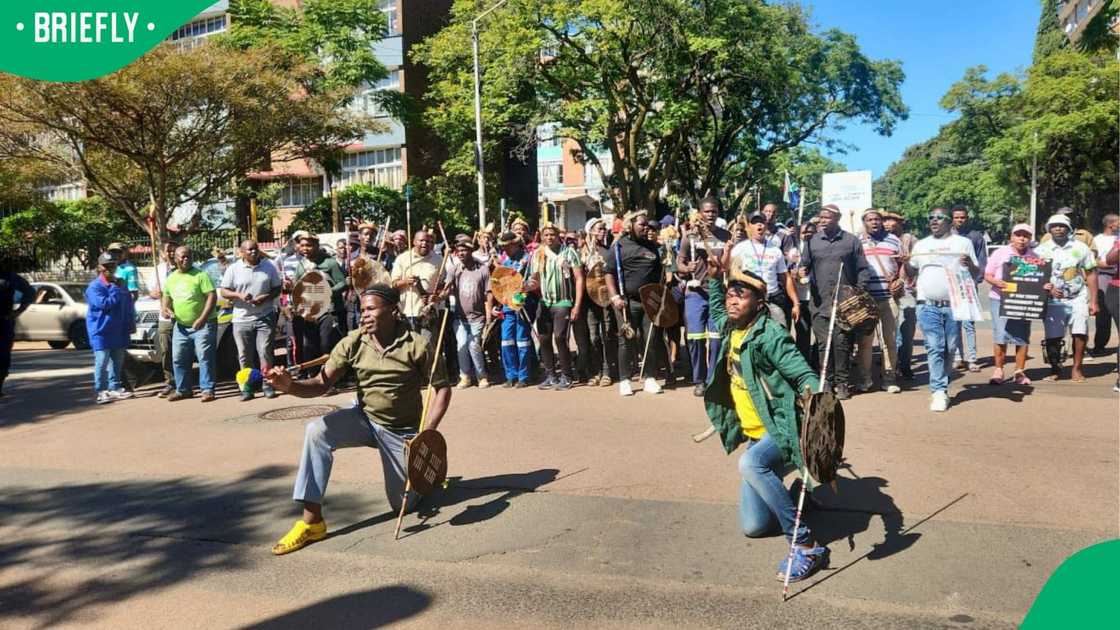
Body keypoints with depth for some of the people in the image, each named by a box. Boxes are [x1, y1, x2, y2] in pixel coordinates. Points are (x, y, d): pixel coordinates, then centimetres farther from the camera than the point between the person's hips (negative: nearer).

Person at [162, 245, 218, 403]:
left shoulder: (200, 275, -7)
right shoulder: (171, 278, 13)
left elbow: (212, 296, -14)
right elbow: (167, 296, 26)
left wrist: (202, 318, -21)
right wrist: (166, 308, 2)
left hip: (202, 325, -6)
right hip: (181, 326, 7)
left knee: (205, 358, -8)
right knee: (178, 359, 11)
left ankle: (207, 390, -3)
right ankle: (183, 389, 23)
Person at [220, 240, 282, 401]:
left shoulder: (268, 267, 5)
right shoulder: (233, 269, 3)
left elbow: (277, 288, 7)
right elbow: (223, 291, 4)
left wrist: (266, 297, -12)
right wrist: (239, 295, -15)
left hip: (265, 317, -1)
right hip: (242, 319, 1)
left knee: (265, 351, -4)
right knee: (245, 355, 4)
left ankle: (267, 385, 6)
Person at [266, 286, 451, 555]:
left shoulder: (417, 345, -20)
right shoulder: (352, 343, -13)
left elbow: (442, 388, -14)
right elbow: (321, 384, -15)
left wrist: (427, 432, -26)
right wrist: (290, 385, -37)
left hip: (402, 431, -2)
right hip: (364, 418, 2)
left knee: (402, 504, 4)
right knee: (317, 432, -28)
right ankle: (312, 521, -19)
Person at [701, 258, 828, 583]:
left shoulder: (769, 333, -17)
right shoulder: (729, 328, 7)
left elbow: (802, 372, -27)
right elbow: (716, 309, 32)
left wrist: (815, 393, -47)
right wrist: (716, 275, 22)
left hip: (783, 427, -8)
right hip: (756, 434, 8)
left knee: (750, 464, -41)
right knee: (753, 526, 7)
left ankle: (806, 545, -29)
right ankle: (790, 496, 37)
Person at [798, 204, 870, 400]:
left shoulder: (851, 241, 6)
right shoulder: (812, 241, 10)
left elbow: (862, 270, 7)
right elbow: (805, 263, 12)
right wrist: (803, 270, -11)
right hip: (820, 302, 1)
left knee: (842, 342, -1)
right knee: (823, 343, 1)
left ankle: (841, 383, 10)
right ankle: (826, 382, 11)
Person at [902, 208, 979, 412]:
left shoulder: (963, 243, 9)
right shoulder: (921, 244, 15)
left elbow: (975, 273, 9)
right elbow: (912, 271, 19)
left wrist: (970, 264, -13)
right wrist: (905, 263, -2)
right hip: (928, 305, 0)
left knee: (950, 348, 5)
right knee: (934, 348, -6)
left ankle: (939, 385, 21)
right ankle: (939, 391, -4)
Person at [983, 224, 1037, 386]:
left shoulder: (1034, 257, 9)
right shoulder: (1000, 253, 3)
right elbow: (987, 275, 3)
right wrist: (997, 282, -17)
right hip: (1000, 299, -2)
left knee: (1022, 337, 3)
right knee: (1000, 336, -5)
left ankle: (1019, 372, 12)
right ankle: (998, 370, 5)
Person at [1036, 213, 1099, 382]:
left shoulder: (1080, 247, 4)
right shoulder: (1041, 250, 3)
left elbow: (1091, 274, 5)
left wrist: (1093, 301, 0)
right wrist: (1049, 289, -15)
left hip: (1078, 298, 0)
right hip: (1053, 300, 0)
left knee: (1080, 334, -10)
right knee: (1052, 337, -2)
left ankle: (1076, 369, 4)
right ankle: (1055, 369, 15)